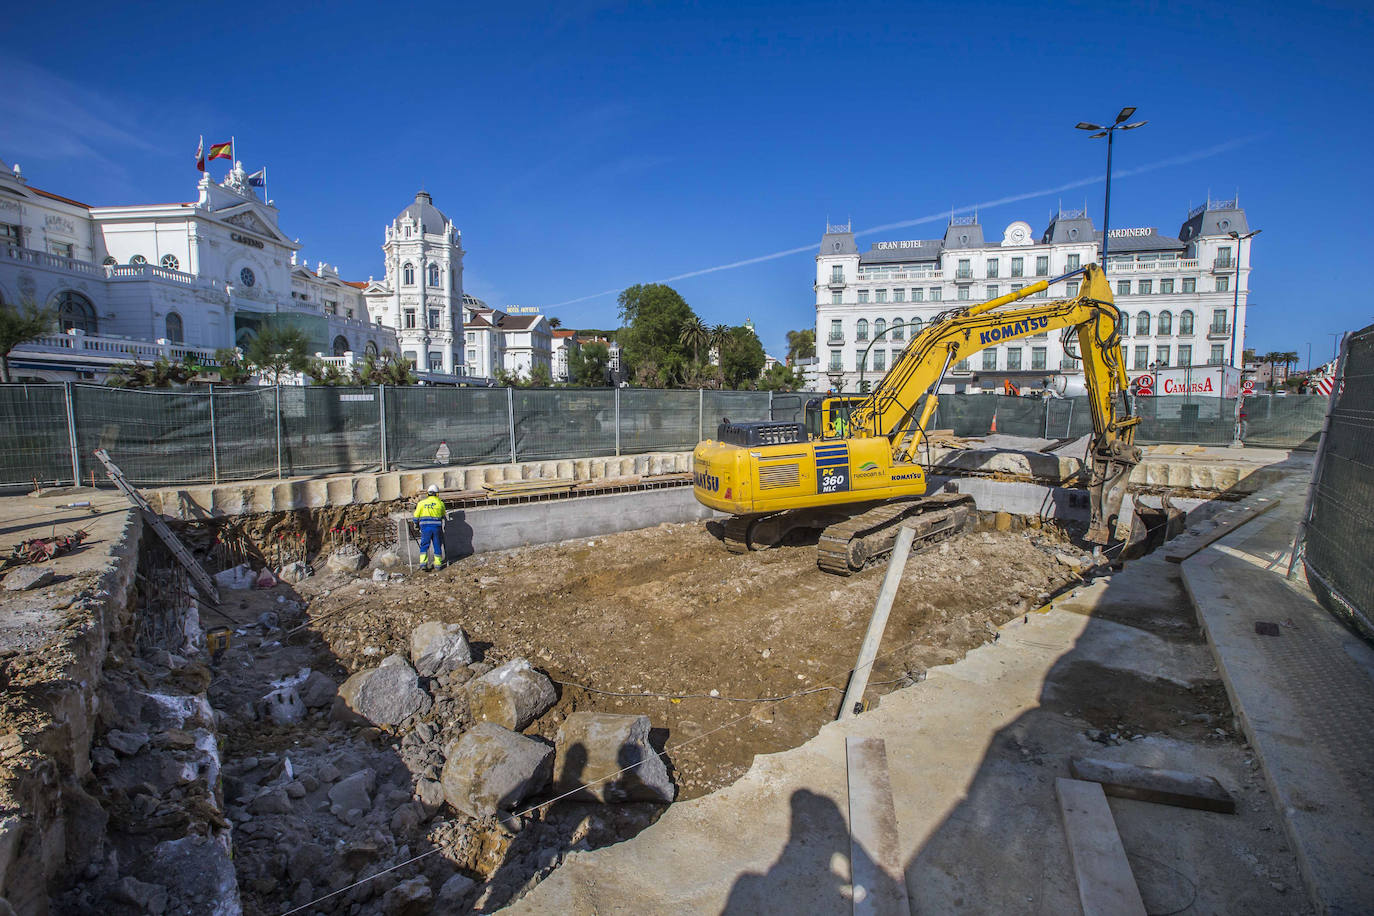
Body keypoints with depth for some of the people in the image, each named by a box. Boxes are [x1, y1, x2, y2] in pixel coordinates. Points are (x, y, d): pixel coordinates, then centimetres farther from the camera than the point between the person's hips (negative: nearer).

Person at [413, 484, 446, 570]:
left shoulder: (421, 503, 1)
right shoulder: (440, 503, 4)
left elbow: (416, 516, 4)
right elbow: (443, 516, 17)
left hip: (425, 527, 0)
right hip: (437, 527, 1)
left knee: (424, 545, 9)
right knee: (437, 546, 11)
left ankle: (423, 563, -2)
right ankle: (438, 564, 14)